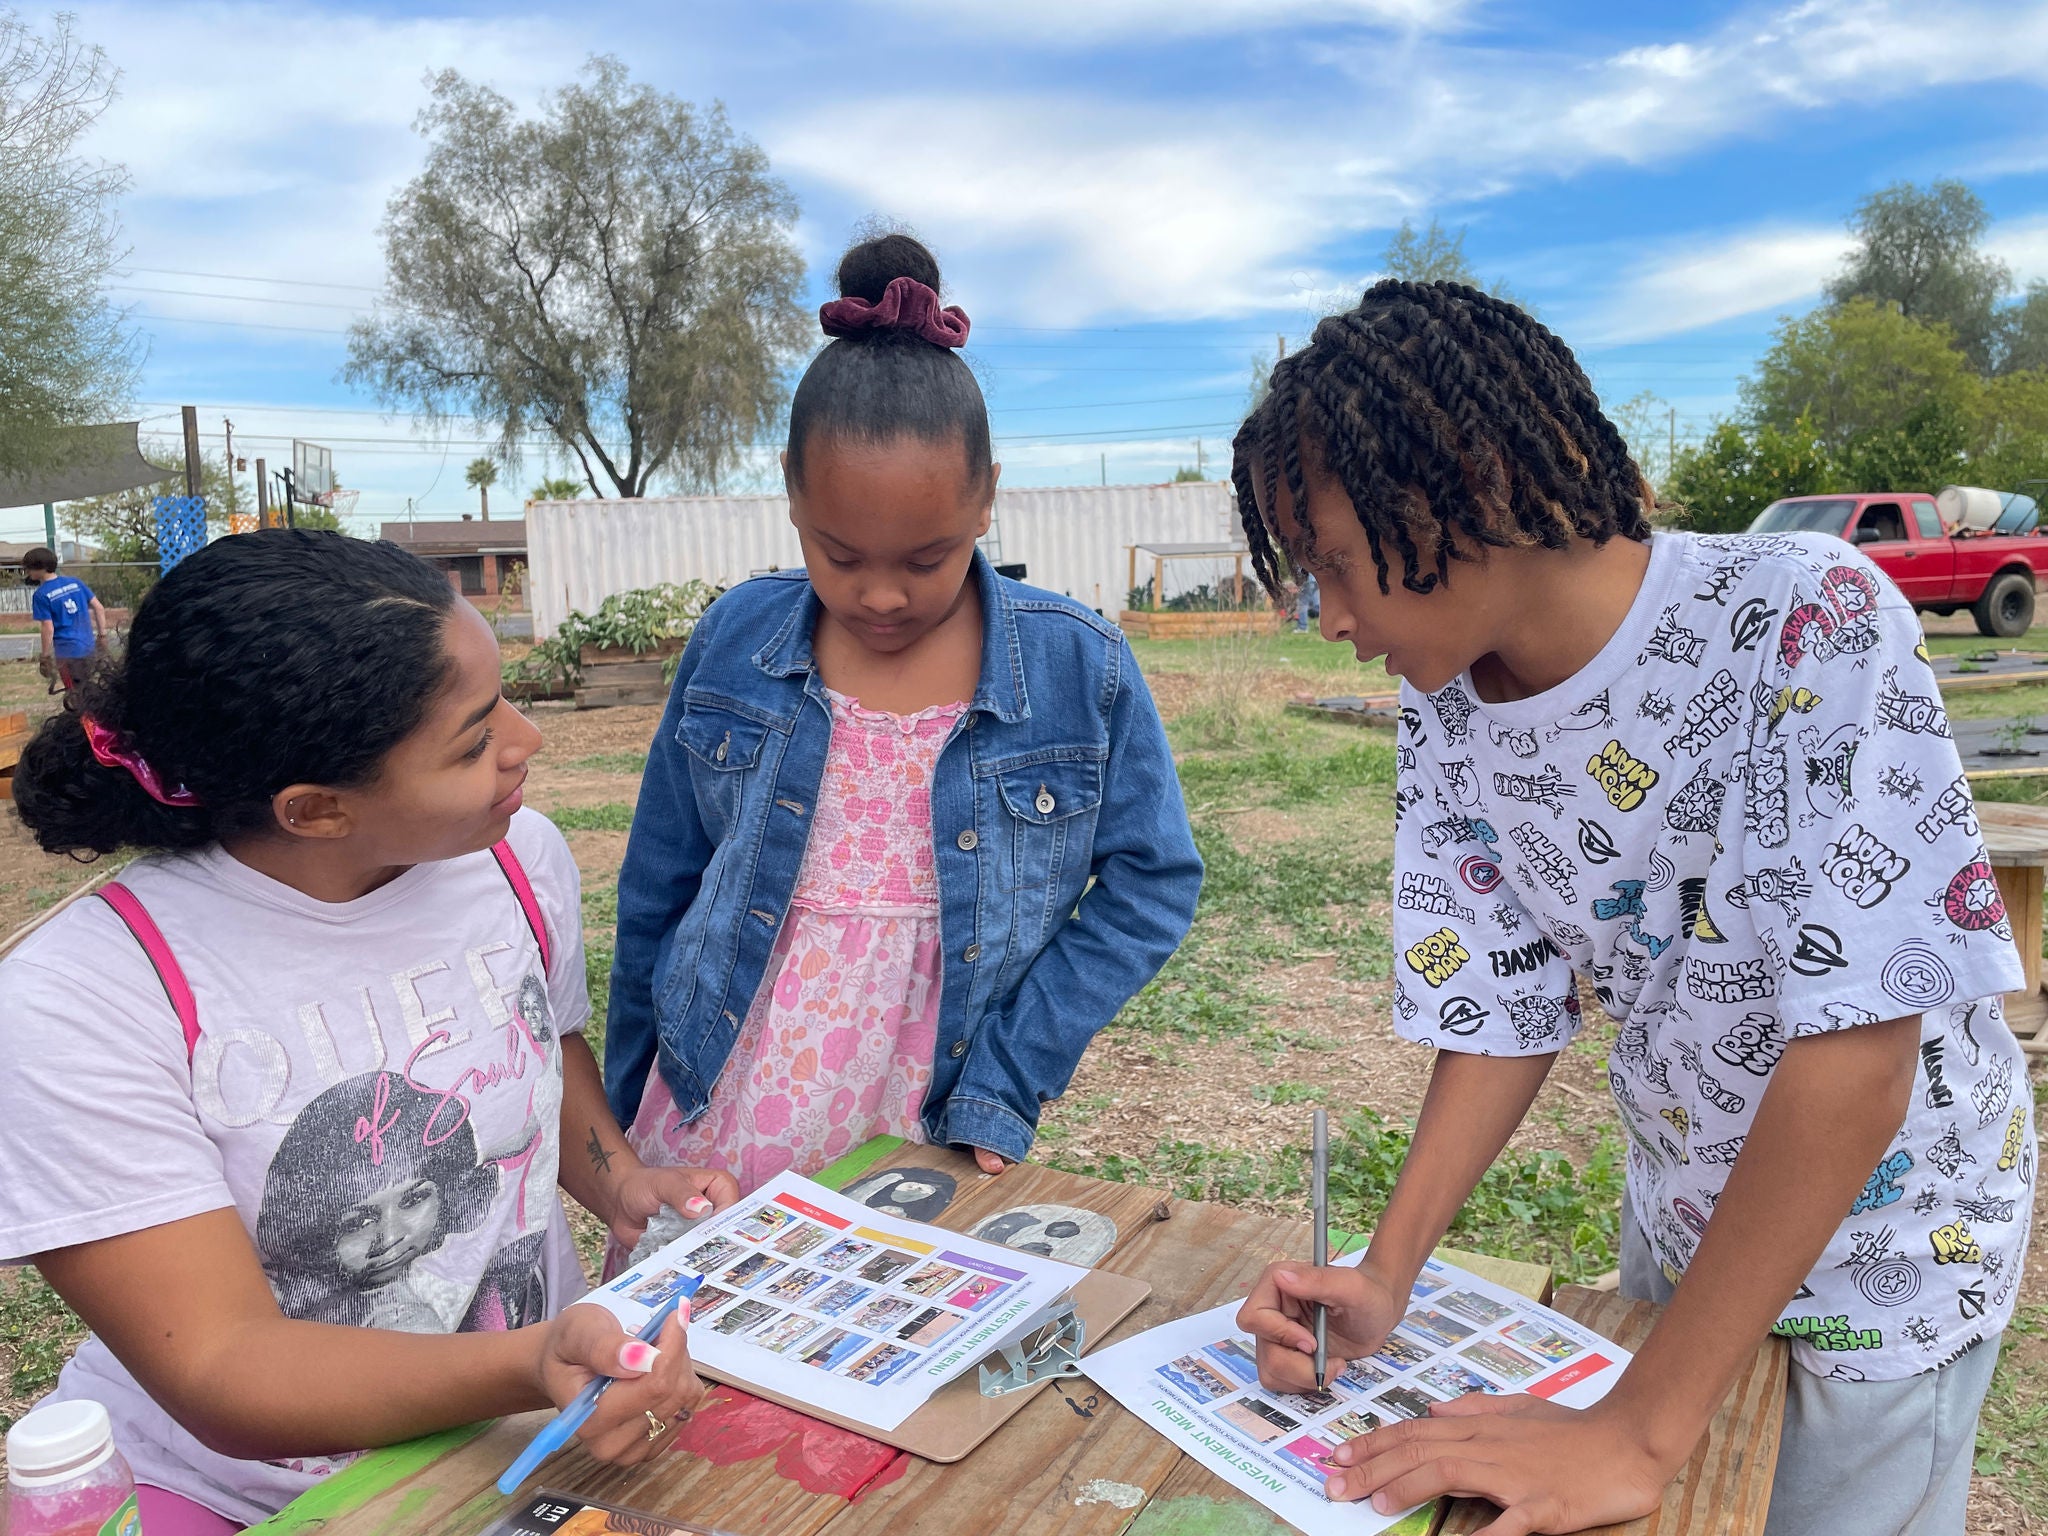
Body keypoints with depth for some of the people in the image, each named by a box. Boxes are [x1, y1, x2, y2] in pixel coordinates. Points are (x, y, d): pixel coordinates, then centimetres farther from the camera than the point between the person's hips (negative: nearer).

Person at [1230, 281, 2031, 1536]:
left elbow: (1859, 1046, -31)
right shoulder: (1447, 716, -12)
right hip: (1686, 1214, 5)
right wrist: (1387, 1277, -17)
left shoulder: (1808, 624, -30)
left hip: (1887, 1218, -4)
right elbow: (1504, 1008, -5)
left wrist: (1641, 1432, -29)